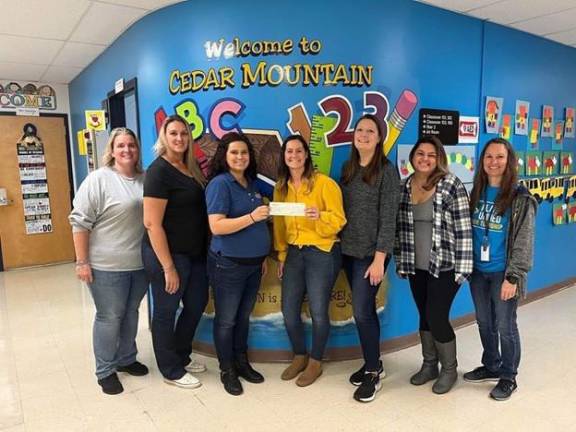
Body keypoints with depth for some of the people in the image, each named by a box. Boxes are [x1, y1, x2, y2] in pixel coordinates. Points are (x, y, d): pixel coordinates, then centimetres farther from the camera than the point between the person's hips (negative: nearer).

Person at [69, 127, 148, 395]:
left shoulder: (145, 179, 6)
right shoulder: (98, 179, -11)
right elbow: (80, 222, -12)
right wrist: (82, 262, -14)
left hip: (140, 263, 6)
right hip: (107, 265, -5)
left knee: (131, 312, 17)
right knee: (109, 317, 5)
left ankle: (127, 359, 35)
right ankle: (105, 371, 22)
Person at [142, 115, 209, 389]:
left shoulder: (190, 168, 8)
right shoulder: (159, 171, -16)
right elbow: (152, 223, -20)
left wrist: (203, 250, 10)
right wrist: (168, 267, -20)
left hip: (195, 253, 9)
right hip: (168, 254, -8)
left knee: (197, 304, 19)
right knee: (166, 312, 9)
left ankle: (182, 357, 40)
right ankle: (171, 371, 27)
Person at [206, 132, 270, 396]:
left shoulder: (251, 183, 9)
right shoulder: (220, 183, -13)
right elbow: (217, 226, -22)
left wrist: (263, 255, 17)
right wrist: (252, 217, -29)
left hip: (253, 263, 7)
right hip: (228, 264, -7)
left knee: (244, 316, 18)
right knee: (226, 320, 8)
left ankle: (242, 363, 33)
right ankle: (227, 370, 23)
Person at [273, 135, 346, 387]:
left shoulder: (324, 183, -9)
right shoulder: (281, 187, 8)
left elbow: (339, 219, -10)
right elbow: (279, 224, 12)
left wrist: (320, 216, -29)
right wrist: (281, 255, 11)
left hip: (322, 253, -5)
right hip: (294, 253, 6)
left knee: (318, 312, 1)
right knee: (289, 310, 9)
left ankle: (316, 362, 23)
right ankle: (299, 356, 31)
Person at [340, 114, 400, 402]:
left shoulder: (386, 171, -9)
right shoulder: (348, 168, 10)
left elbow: (388, 218, -13)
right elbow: (343, 209, 11)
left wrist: (379, 259, -17)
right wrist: (341, 245, 5)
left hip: (371, 253, -6)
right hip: (349, 251, 6)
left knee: (361, 311, -5)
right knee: (365, 309, 14)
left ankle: (373, 374, 13)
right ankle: (373, 363, 30)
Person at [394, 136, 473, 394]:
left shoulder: (452, 186, -10)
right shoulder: (405, 187, 5)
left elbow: (463, 228, -12)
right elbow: (401, 227, 10)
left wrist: (462, 268, -14)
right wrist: (401, 262, 9)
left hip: (444, 266, -5)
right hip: (416, 266, 5)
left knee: (437, 318, -2)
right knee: (424, 317, 15)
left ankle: (449, 370, 22)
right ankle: (429, 365, 33)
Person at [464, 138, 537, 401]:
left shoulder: (520, 198, -10)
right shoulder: (477, 192, 6)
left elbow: (524, 241, -11)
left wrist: (513, 277, -16)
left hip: (502, 273, -5)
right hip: (478, 271, 5)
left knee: (505, 325, 7)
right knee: (484, 323, 17)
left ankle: (508, 377, 25)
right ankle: (491, 367, 37)